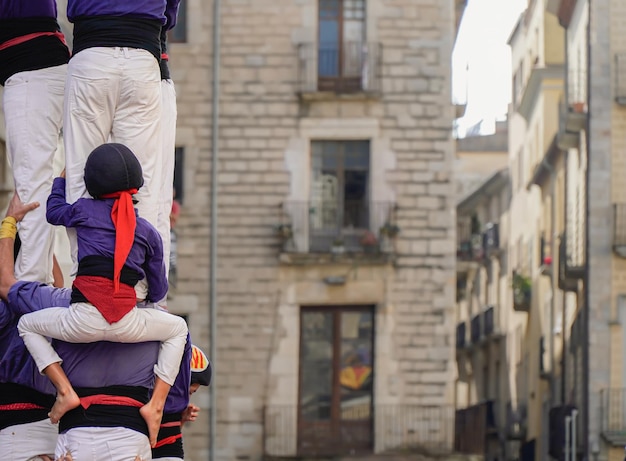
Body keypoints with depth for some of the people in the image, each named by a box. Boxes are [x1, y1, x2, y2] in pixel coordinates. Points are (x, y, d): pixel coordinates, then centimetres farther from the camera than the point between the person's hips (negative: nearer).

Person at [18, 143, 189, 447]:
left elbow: (54, 212, 35)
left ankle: (65, 391, 8)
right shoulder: (148, 231, 15)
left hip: (84, 320, -1)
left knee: (28, 325, 27)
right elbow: (158, 291, 21)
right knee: (177, 328, 30)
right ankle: (156, 404, 14)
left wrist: (61, 179, 52)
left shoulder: (84, 210, 11)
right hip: (127, 324, 1)